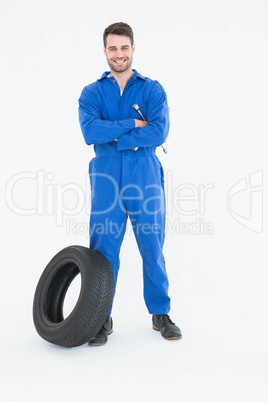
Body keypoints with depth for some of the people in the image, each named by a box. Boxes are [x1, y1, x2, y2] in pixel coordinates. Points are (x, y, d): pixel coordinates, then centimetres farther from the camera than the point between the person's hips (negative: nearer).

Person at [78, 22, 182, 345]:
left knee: (153, 248, 5)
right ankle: (102, 319, 17)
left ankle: (160, 314, 23)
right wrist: (133, 124, -12)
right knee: (103, 250, 2)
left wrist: (111, 137, -13)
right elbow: (90, 131, -12)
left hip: (146, 179, 0)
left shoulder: (152, 89, 6)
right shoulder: (92, 93, 8)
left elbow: (159, 132, -11)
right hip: (106, 182, 0)